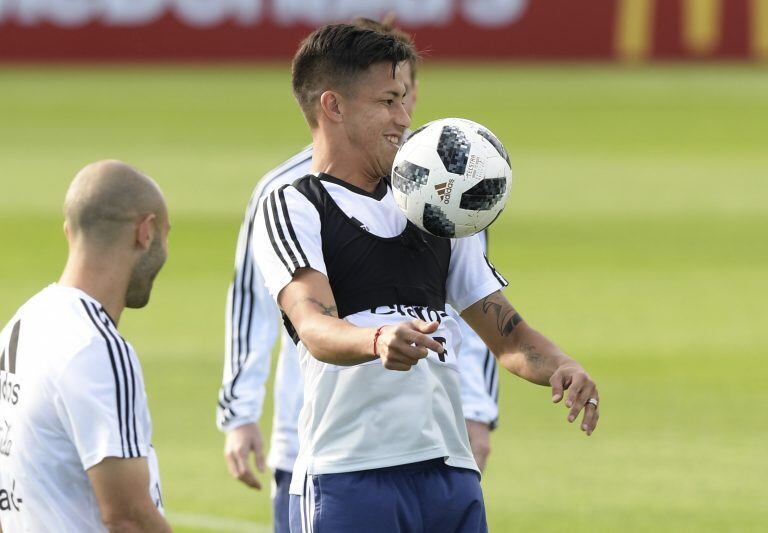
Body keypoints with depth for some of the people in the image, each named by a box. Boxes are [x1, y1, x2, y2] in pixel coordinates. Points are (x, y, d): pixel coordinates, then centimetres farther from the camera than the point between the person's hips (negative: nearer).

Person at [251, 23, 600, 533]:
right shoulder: (291, 209, 0)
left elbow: (505, 333, 23)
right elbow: (315, 328, -17)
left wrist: (560, 367, 1)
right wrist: (377, 341, -39)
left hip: (452, 470, 6)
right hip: (349, 476, -6)